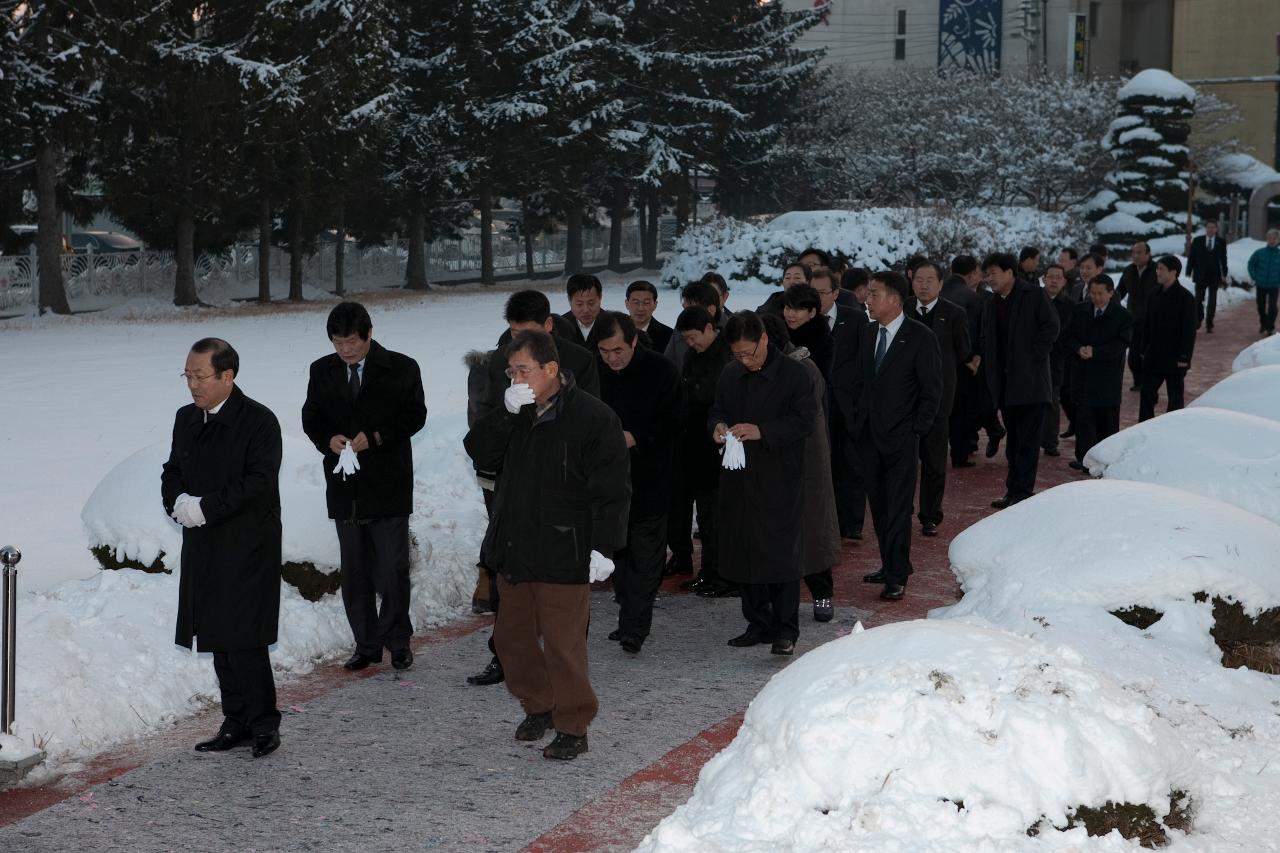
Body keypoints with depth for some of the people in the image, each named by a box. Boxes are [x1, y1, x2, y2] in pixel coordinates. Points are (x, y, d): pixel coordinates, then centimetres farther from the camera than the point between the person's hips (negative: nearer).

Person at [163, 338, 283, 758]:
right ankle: (236, 721, 21)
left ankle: (264, 723, 4)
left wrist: (205, 507, -20)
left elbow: (259, 483, -17)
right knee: (218, 639, 11)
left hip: (247, 548, -7)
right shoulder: (186, 419, 12)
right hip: (202, 547, 7)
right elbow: (172, 472, 16)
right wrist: (179, 502, -6)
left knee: (244, 640, -8)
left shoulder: (259, 421, -11)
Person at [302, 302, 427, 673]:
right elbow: (311, 417, 12)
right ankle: (366, 645, 17)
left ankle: (397, 642, 11)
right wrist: (329, 440, -9)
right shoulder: (322, 371, 8)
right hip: (344, 485, 4)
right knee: (354, 572, 8)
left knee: (393, 569, -2)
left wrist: (376, 437, -17)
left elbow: (414, 415, -4)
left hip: (388, 484, -4)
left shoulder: (401, 369, -3)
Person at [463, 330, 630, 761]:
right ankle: (538, 707, 35)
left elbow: (612, 490, -13)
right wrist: (507, 413, -14)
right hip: (512, 549, 7)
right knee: (512, 636, 15)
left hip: (564, 555, -7)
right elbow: (479, 452, -1)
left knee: (562, 644, -3)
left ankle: (572, 728, 10)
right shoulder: (515, 412, 8)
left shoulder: (593, 418, -13)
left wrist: (604, 547, -17)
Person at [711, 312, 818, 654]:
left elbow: (805, 421, -12)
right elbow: (716, 410, 21)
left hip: (780, 478, -6)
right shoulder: (730, 375, 10)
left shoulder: (794, 374, -8)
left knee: (782, 552, -4)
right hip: (739, 478, 6)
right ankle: (758, 623, 20)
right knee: (744, 549, 9)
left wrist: (762, 431, -22)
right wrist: (718, 425, -3)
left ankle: (785, 629, 3)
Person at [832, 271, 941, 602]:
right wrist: (853, 416, 6)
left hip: (900, 437, -5)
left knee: (898, 509, -4)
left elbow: (932, 390, -5)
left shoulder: (920, 336, -7)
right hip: (868, 435, 5)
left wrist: (917, 428, -8)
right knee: (879, 506, 10)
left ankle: (897, 577, 1)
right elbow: (845, 377, 14)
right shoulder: (864, 332, 8)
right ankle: (889, 565, 20)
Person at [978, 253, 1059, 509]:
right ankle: (1014, 490, 18)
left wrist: (1033, 358, -13)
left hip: (1030, 381, -7)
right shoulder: (992, 304, 16)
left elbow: (1050, 327, -11)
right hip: (1005, 385, 7)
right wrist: (990, 368, 7)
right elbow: (986, 341, 22)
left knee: (1028, 440, -6)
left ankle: (1022, 492, -6)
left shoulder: (1033, 295, -5)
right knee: (1013, 440, 13)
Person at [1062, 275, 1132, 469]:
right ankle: (1084, 458, -1)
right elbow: (1067, 336, 6)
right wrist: (1079, 349, -15)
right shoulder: (1080, 311, 8)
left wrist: (1095, 352, -21)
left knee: (1107, 419, 6)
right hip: (1083, 375, 2)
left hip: (1108, 378, -2)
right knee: (1084, 416, -2)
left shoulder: (1123, 316, -4)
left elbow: (1120, 345, -11)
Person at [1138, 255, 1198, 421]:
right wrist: (1144, 350, 11)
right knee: (1147, 395, 3)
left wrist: (1184, 357, -16)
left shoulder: (1185, 297, -11)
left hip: (1175, 358, -5)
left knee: (1175, 397, 6)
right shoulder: (1155, 296, 7)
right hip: (1153, 357, 6)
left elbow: (1189, 329, -12)